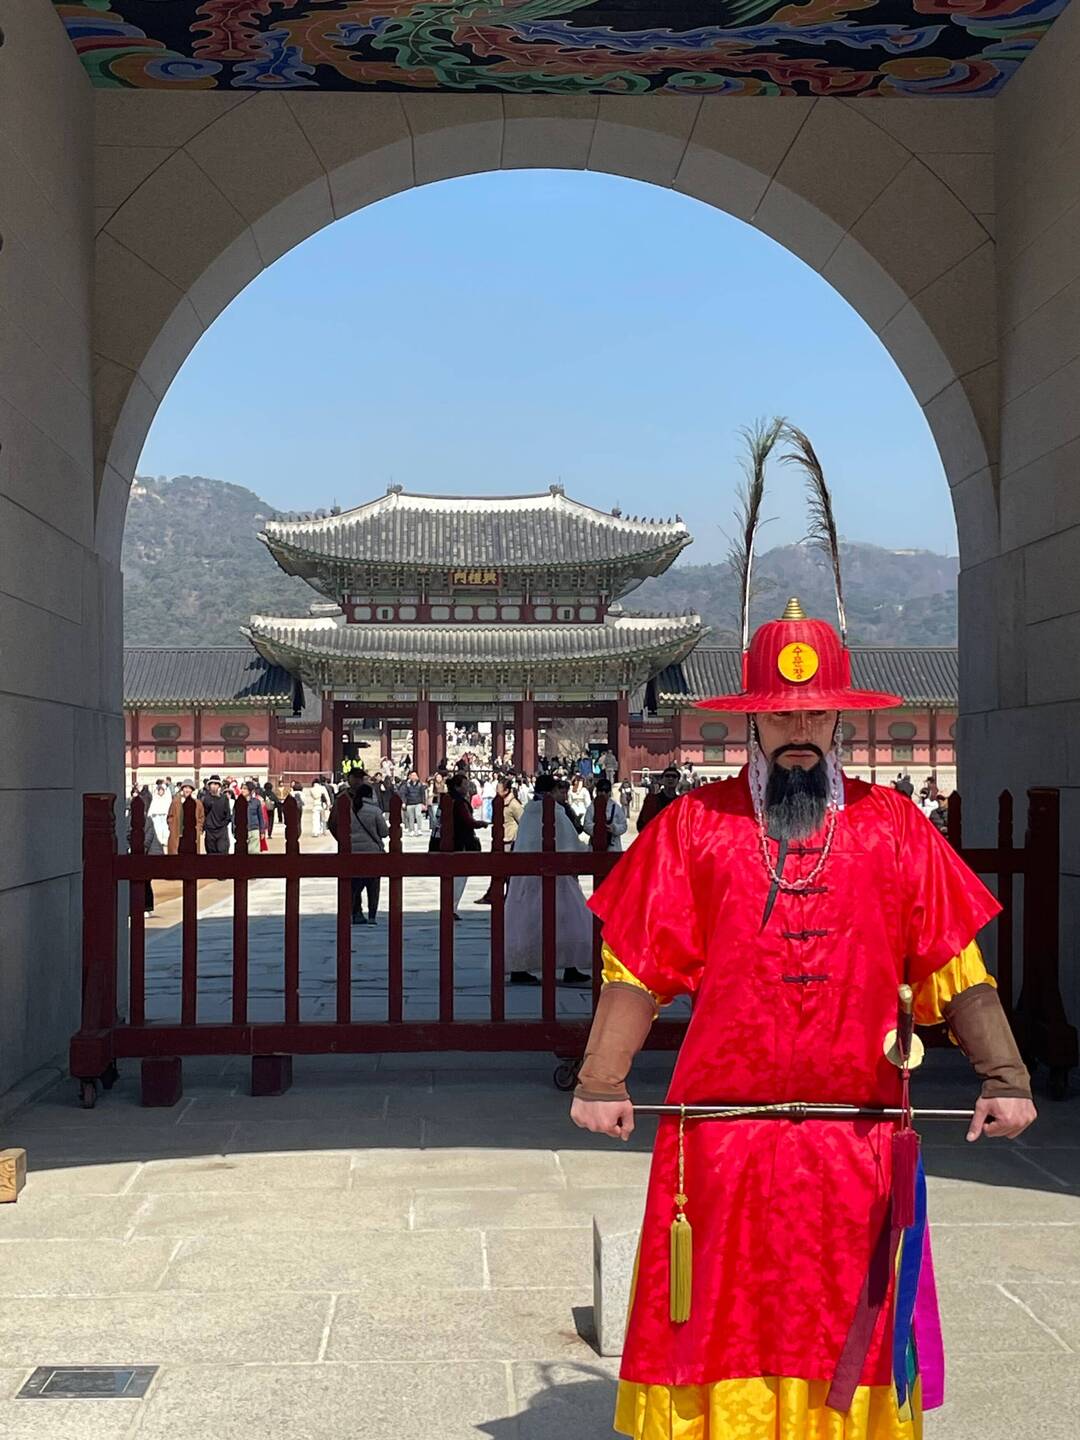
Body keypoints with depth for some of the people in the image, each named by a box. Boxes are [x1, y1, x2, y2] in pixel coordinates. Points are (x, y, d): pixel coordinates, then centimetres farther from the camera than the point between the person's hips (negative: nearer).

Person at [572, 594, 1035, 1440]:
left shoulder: (895, 830, 4)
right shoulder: (694, 826, 2)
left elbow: (957, 972, 4)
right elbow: (637, 968, 1)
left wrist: (1005, 1080, -5)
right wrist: (601, 1083, -8)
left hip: (860, 1141, 1)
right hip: (721, 1138, -1)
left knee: (852, 1333, 12)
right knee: (720, 1331, 7)